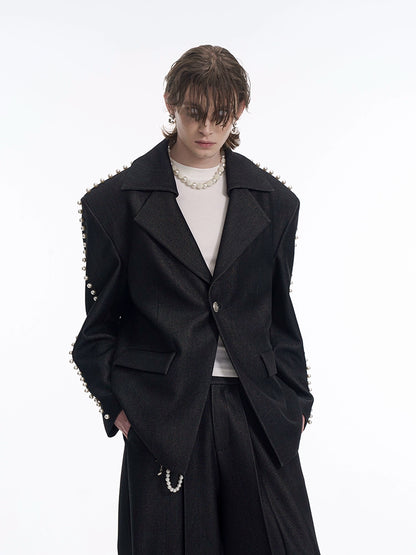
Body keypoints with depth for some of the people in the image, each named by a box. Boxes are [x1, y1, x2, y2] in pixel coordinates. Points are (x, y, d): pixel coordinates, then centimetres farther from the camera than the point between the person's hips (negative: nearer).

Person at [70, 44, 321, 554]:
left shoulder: (273, 202, 8)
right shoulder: (116, 202, 1)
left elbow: (280, 315, 13)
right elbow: (99, 321, 4)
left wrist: (295, 399, 7)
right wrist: (118, 405, -3)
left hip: (257, 413, 3)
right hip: (164, 415, -2)